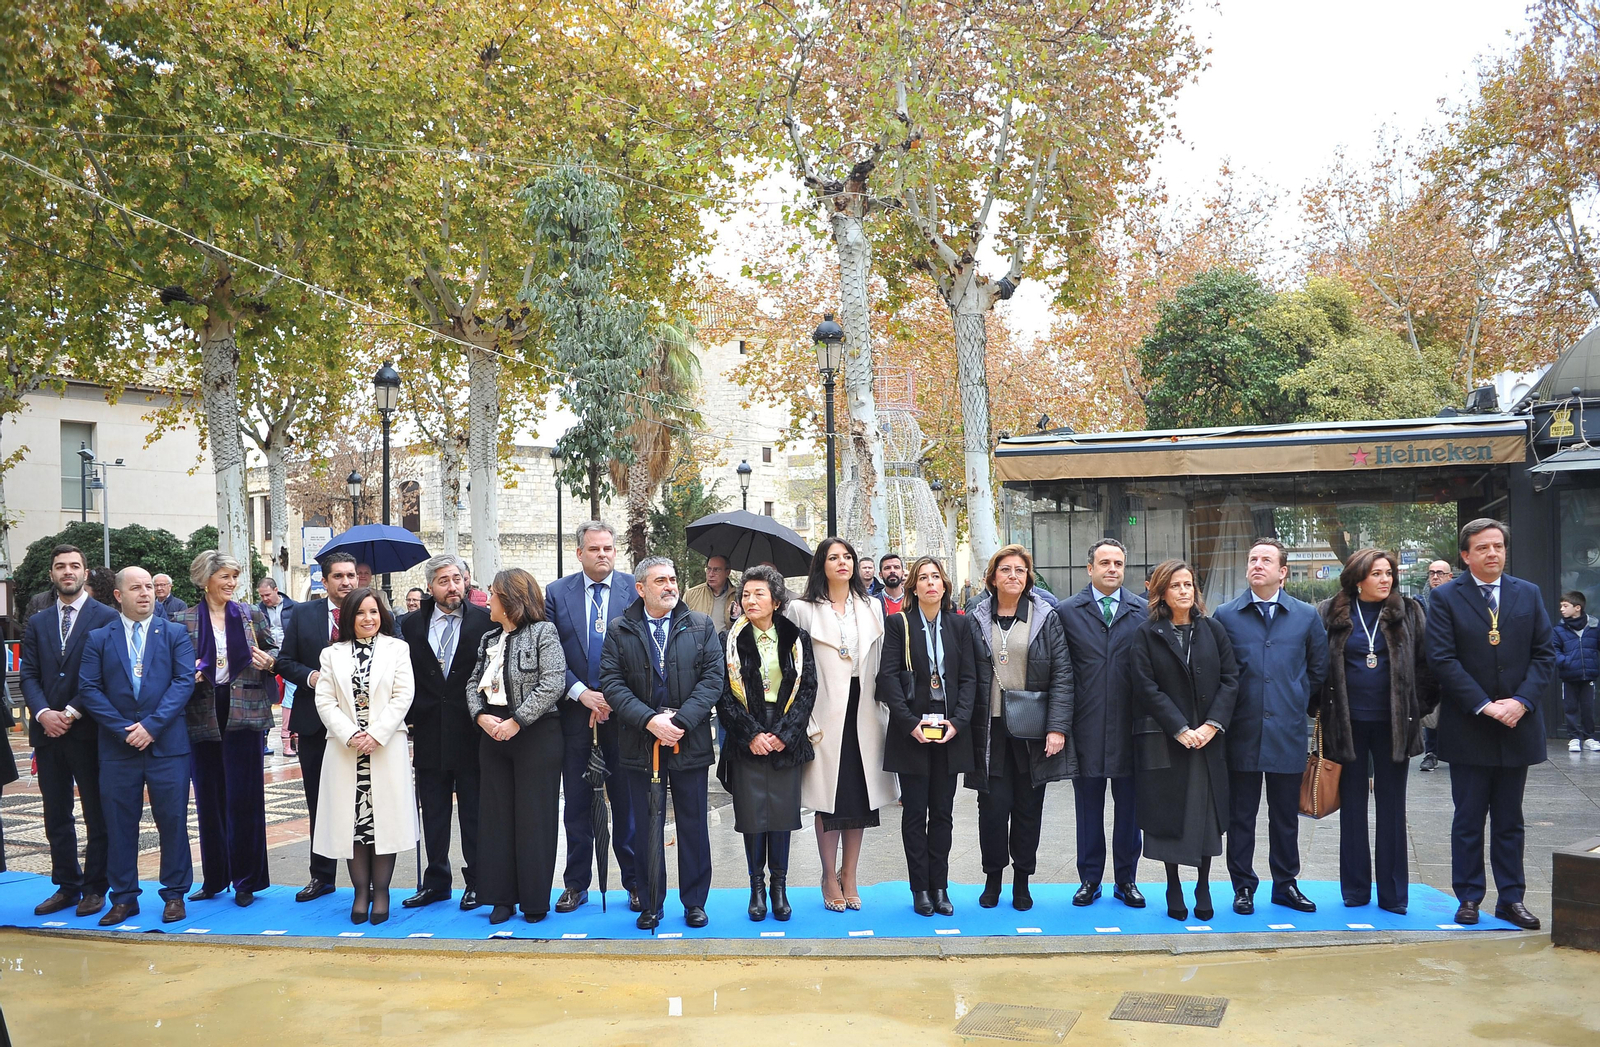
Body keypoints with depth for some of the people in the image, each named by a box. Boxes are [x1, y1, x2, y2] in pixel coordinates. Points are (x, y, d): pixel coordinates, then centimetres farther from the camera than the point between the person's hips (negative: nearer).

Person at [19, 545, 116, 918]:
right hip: (47, 732, 5)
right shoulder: (37, 623, 13)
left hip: (88, 731, -5)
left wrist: (72, 713, -14)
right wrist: (43, 713, -10)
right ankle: (66, 886, 20)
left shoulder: (106, 618, -2)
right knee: (56, 816, 10)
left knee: (97, 815, 3)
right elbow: (29, 675, 7)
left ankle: (95, 888, 11)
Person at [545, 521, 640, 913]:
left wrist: (616, 698, -10)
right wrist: (581, 693, -10)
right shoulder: (557, 593, 5)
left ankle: (635, 883, 14)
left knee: (627, 801, 4)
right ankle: (576, 884, 19)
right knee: (577, 803, 9)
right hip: (575, 711, 2)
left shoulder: (634, 589, 0)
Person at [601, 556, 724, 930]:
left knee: (693, 825, 7)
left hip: (689, 742, 0)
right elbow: (612, 683, -5)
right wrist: (650, 720, -17)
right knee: (647, 827, 7)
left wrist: (681, 721, -15)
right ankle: (650, 904, 18)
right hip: (640, 743, 0)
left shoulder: (701, 626, 5)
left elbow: (713, 677, -3)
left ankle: (695, 902, 19)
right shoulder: (619, 630, 3)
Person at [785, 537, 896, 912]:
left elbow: (881, 662, 12)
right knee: (829, 796, 0)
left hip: (863, 712, 4)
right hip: (826, 712, -3)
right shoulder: (803, 610, 1)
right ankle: (830, 877, 12)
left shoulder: (871, 608, 13)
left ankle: (849, 875, 19)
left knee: (860, 795, 6)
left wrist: (884, 709, 6)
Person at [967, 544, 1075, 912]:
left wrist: (1057, 727, -10)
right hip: (990, 728, 0)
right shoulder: (976, 619, 5)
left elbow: (1062, 674, -2)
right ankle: (993, 877, 17)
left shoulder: (1046, 617, 2)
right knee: (993, 805, -1)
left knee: (1029, 806, 7)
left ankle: (1022, 881, 21)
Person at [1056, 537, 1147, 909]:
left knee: (1129, 808, 9)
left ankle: (1126, 880, 21)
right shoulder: (1066, 612, 2)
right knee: (1088, 808, 8)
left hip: (1130, 725, 1)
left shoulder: (1144, 611, 4)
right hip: (1086, 726, -1)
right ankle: (1089, 879, 19)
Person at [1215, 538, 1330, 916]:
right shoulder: (1225, 615, 2)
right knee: (1241, 815, 5)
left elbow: (1319, 668, 13)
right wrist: (1228, 711, 2)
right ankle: (1243, 886, 15)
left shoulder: (1307, 616, 5)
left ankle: (1286, 884, 22)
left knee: (1285, 814, 10)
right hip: (1242, 731, -1)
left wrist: (1297, 700, 9)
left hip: (1288, 732, 1)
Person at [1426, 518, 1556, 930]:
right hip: (1468, 727, -3)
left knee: (1509, 820, 11)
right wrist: (1485, 706, -16)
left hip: (1518, 724, 3)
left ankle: (1511, 899, 17)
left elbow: (1544, 654, 3)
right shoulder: (1445, 598, -3)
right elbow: (1443, 660, -9)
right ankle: (1469, 897, 14)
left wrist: (1521, 701, -11)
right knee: (1468, 819, 5)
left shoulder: (1529, 595, 7)